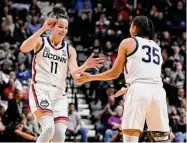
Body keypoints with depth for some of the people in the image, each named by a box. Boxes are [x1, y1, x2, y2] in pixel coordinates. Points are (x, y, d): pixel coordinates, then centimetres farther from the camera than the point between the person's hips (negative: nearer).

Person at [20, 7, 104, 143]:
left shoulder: (69, 50, 12)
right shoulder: (40, 42, 4)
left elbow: (75, 74, -1)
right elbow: (24, 48, -18)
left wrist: (86, 66, -23)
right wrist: (42, 29, -23)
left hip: (59, 93, 4)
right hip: (40, 89, -4)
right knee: (49, 128, -25)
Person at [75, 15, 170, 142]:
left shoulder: (128, 42, 11)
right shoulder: (157, 47, 25)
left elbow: (114, 73, 12)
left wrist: (90, 77, 25)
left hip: (139, 89, -5)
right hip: (158, 91, 5)